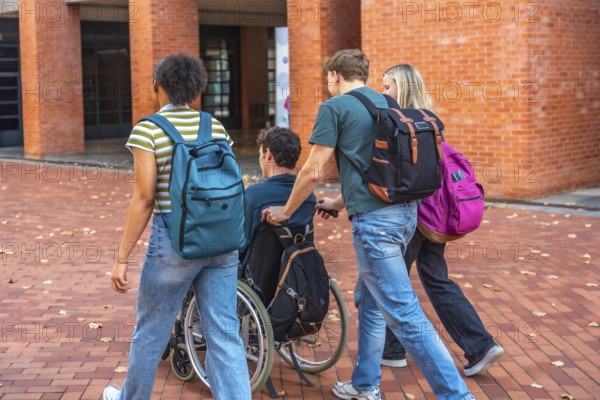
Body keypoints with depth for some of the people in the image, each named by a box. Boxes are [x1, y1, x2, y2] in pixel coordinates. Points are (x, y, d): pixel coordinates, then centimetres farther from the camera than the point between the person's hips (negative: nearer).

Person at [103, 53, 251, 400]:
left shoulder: (148, 130, -8)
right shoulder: (217, 127, 6)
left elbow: (144, 198, -12)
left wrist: (122, 258, -8)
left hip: (175, 240, -4)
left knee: (151, 331, 16)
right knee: (225, 334, 6)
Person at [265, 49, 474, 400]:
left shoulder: (335, 107, -4)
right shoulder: (386, 103, 17)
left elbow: (313, 172, -4)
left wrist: (286, 211, 11)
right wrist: (341, 202, 35)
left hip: (375, 220, -8)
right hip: (406, 212, 8)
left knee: (405, 314, -6)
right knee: (369, 301, 21)